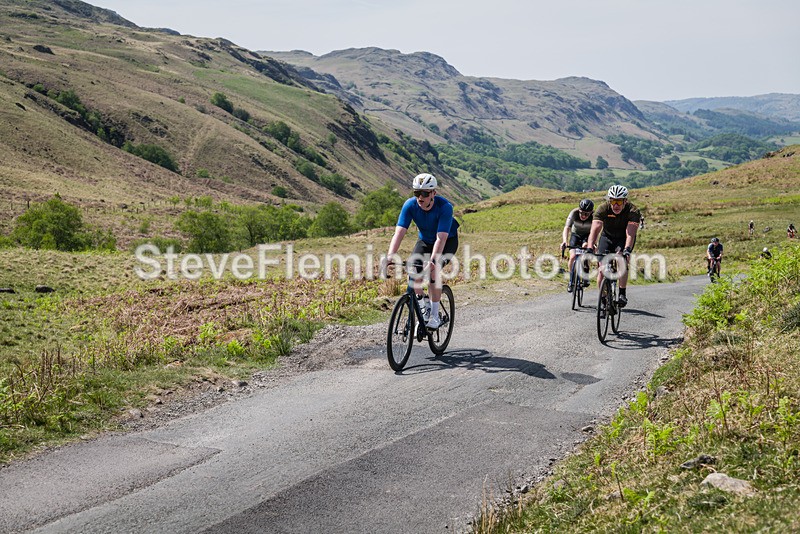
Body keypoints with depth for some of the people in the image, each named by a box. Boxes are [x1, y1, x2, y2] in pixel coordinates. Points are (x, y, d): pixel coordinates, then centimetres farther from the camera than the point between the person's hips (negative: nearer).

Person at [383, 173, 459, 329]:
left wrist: (432, 262, -56)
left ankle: (434, 315, -12)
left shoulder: (445, 206, -34)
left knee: (432, 272, -26)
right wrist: (389, 257, -46)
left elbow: (441, 238, -42)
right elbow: (399, 232, -32)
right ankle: (422, 308, 4)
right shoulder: (410, 205, -25)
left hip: (448, 241, -4)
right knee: (414, 271, -18)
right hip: (425, 240, 4)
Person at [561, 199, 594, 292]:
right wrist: (565, 241, -53)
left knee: (585, 247, -31)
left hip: (587, 235, -1)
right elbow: (566, 228, -37)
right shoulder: (574, 213, -29)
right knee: (573, 257, -18)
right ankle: (571, 281, 2)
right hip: (575, 235, 1)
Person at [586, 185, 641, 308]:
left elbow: (630, 232, -40)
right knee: (602, 267, -13)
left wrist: (627, 250, -56)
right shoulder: (603, 209, -25)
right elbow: (595, 229, -36)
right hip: (607, 237, 1)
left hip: (624, 239, -1)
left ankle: (623, 294, -12)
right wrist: (590, 248, -51)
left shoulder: (633, 211, -28)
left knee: (622, 261, -26)